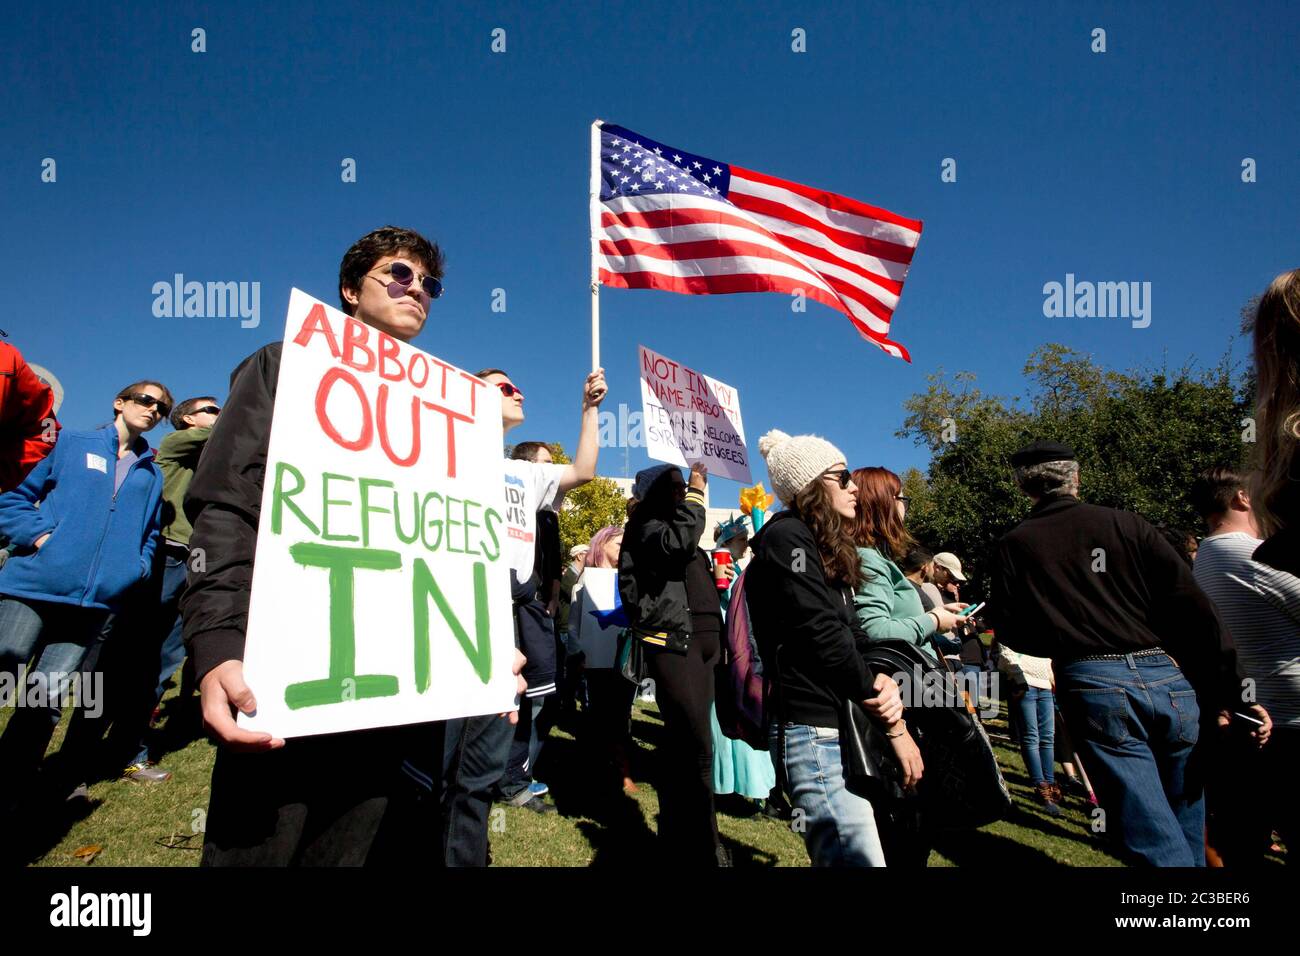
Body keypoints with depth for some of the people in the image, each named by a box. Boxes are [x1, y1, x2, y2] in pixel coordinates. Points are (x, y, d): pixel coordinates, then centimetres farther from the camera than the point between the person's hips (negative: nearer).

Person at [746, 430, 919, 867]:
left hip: (842, 728, 9)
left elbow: (853, 634, 14)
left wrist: (883, 683, -8)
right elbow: (822, 635, -17)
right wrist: (894, 723, -8)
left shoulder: (828, 548, 19)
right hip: (814, 732, -9)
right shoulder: (787, 537, -10)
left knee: (840, 855, 14)